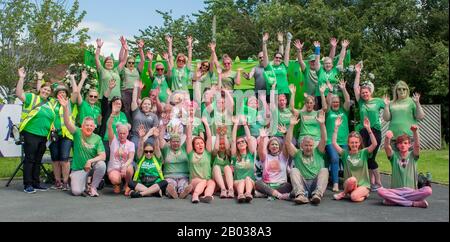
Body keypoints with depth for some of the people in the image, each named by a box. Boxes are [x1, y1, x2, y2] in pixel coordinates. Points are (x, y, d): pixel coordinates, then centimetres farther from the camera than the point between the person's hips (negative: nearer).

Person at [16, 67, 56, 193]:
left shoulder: (51, 104, 16)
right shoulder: (32, 97, -1)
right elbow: (19, 93, -15)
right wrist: (21, 78, -19)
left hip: (44, 136, 6)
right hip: (31, 134, -6)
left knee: (38, 161, 12)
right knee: (29, 159, -4)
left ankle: (36, 183, 20)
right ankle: (27, 185, 1)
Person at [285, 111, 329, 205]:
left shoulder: (317, 152, 18)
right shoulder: (297, 154, 16)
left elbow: (324, 140, 2)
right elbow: (287, 142, 2)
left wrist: (322, 124, -11)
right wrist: (291, 125, -7)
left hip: (316, 184, 0)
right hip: (302, 185, 0)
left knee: (324, 170, -23)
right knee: (294, 170, -23)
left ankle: (317, 194, -41)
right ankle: (301, 195, -41)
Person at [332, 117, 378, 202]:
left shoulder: (364, 153, 0)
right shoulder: (345, 153, 1)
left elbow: (375, 144, -17)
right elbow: (334, 143, -11)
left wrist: (368, 129, -25)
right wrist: (336, 127, -18)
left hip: (363, 185, -2)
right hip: (349, 185, 2)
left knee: (354, 197, -30)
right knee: (352, 179, -34)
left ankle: (363, 194, 5)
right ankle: (345, 193, -4)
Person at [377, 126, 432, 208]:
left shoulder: (413, 155, 8)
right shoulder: (394, 155, 8)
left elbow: (417, 145, -11)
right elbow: (386, 147, -12)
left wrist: (415, 132, -30)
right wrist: (387, 138, -35)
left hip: (411, 191, 0)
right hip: (395, 191, 0)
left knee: (428, 190, -29)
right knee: (380, 191, -31)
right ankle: (414, 203, -24)